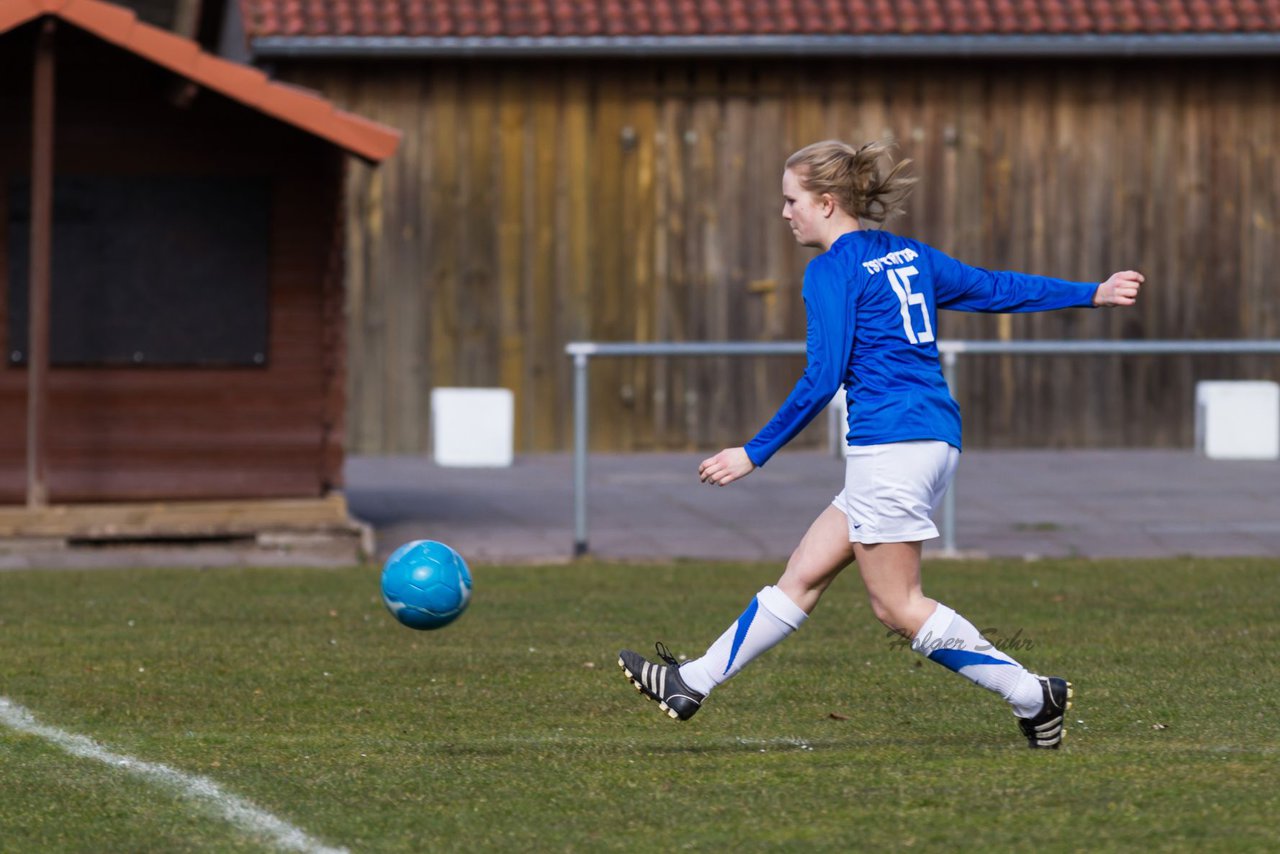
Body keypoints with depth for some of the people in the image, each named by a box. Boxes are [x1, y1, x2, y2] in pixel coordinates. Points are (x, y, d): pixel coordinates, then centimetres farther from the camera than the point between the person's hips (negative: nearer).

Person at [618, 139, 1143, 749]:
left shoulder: (833, 270, -7)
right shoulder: (907, 255, 17)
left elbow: (821, 379, -12)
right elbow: (994, 288, 21)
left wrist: (756, 453, -6)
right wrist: (1092, 293, 31)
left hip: (890, 441, -10)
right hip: (937, 439, 10)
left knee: (897, 606, -4)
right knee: (804, 573, 10)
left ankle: (1033, 697, -6)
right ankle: (694, 683, 13)